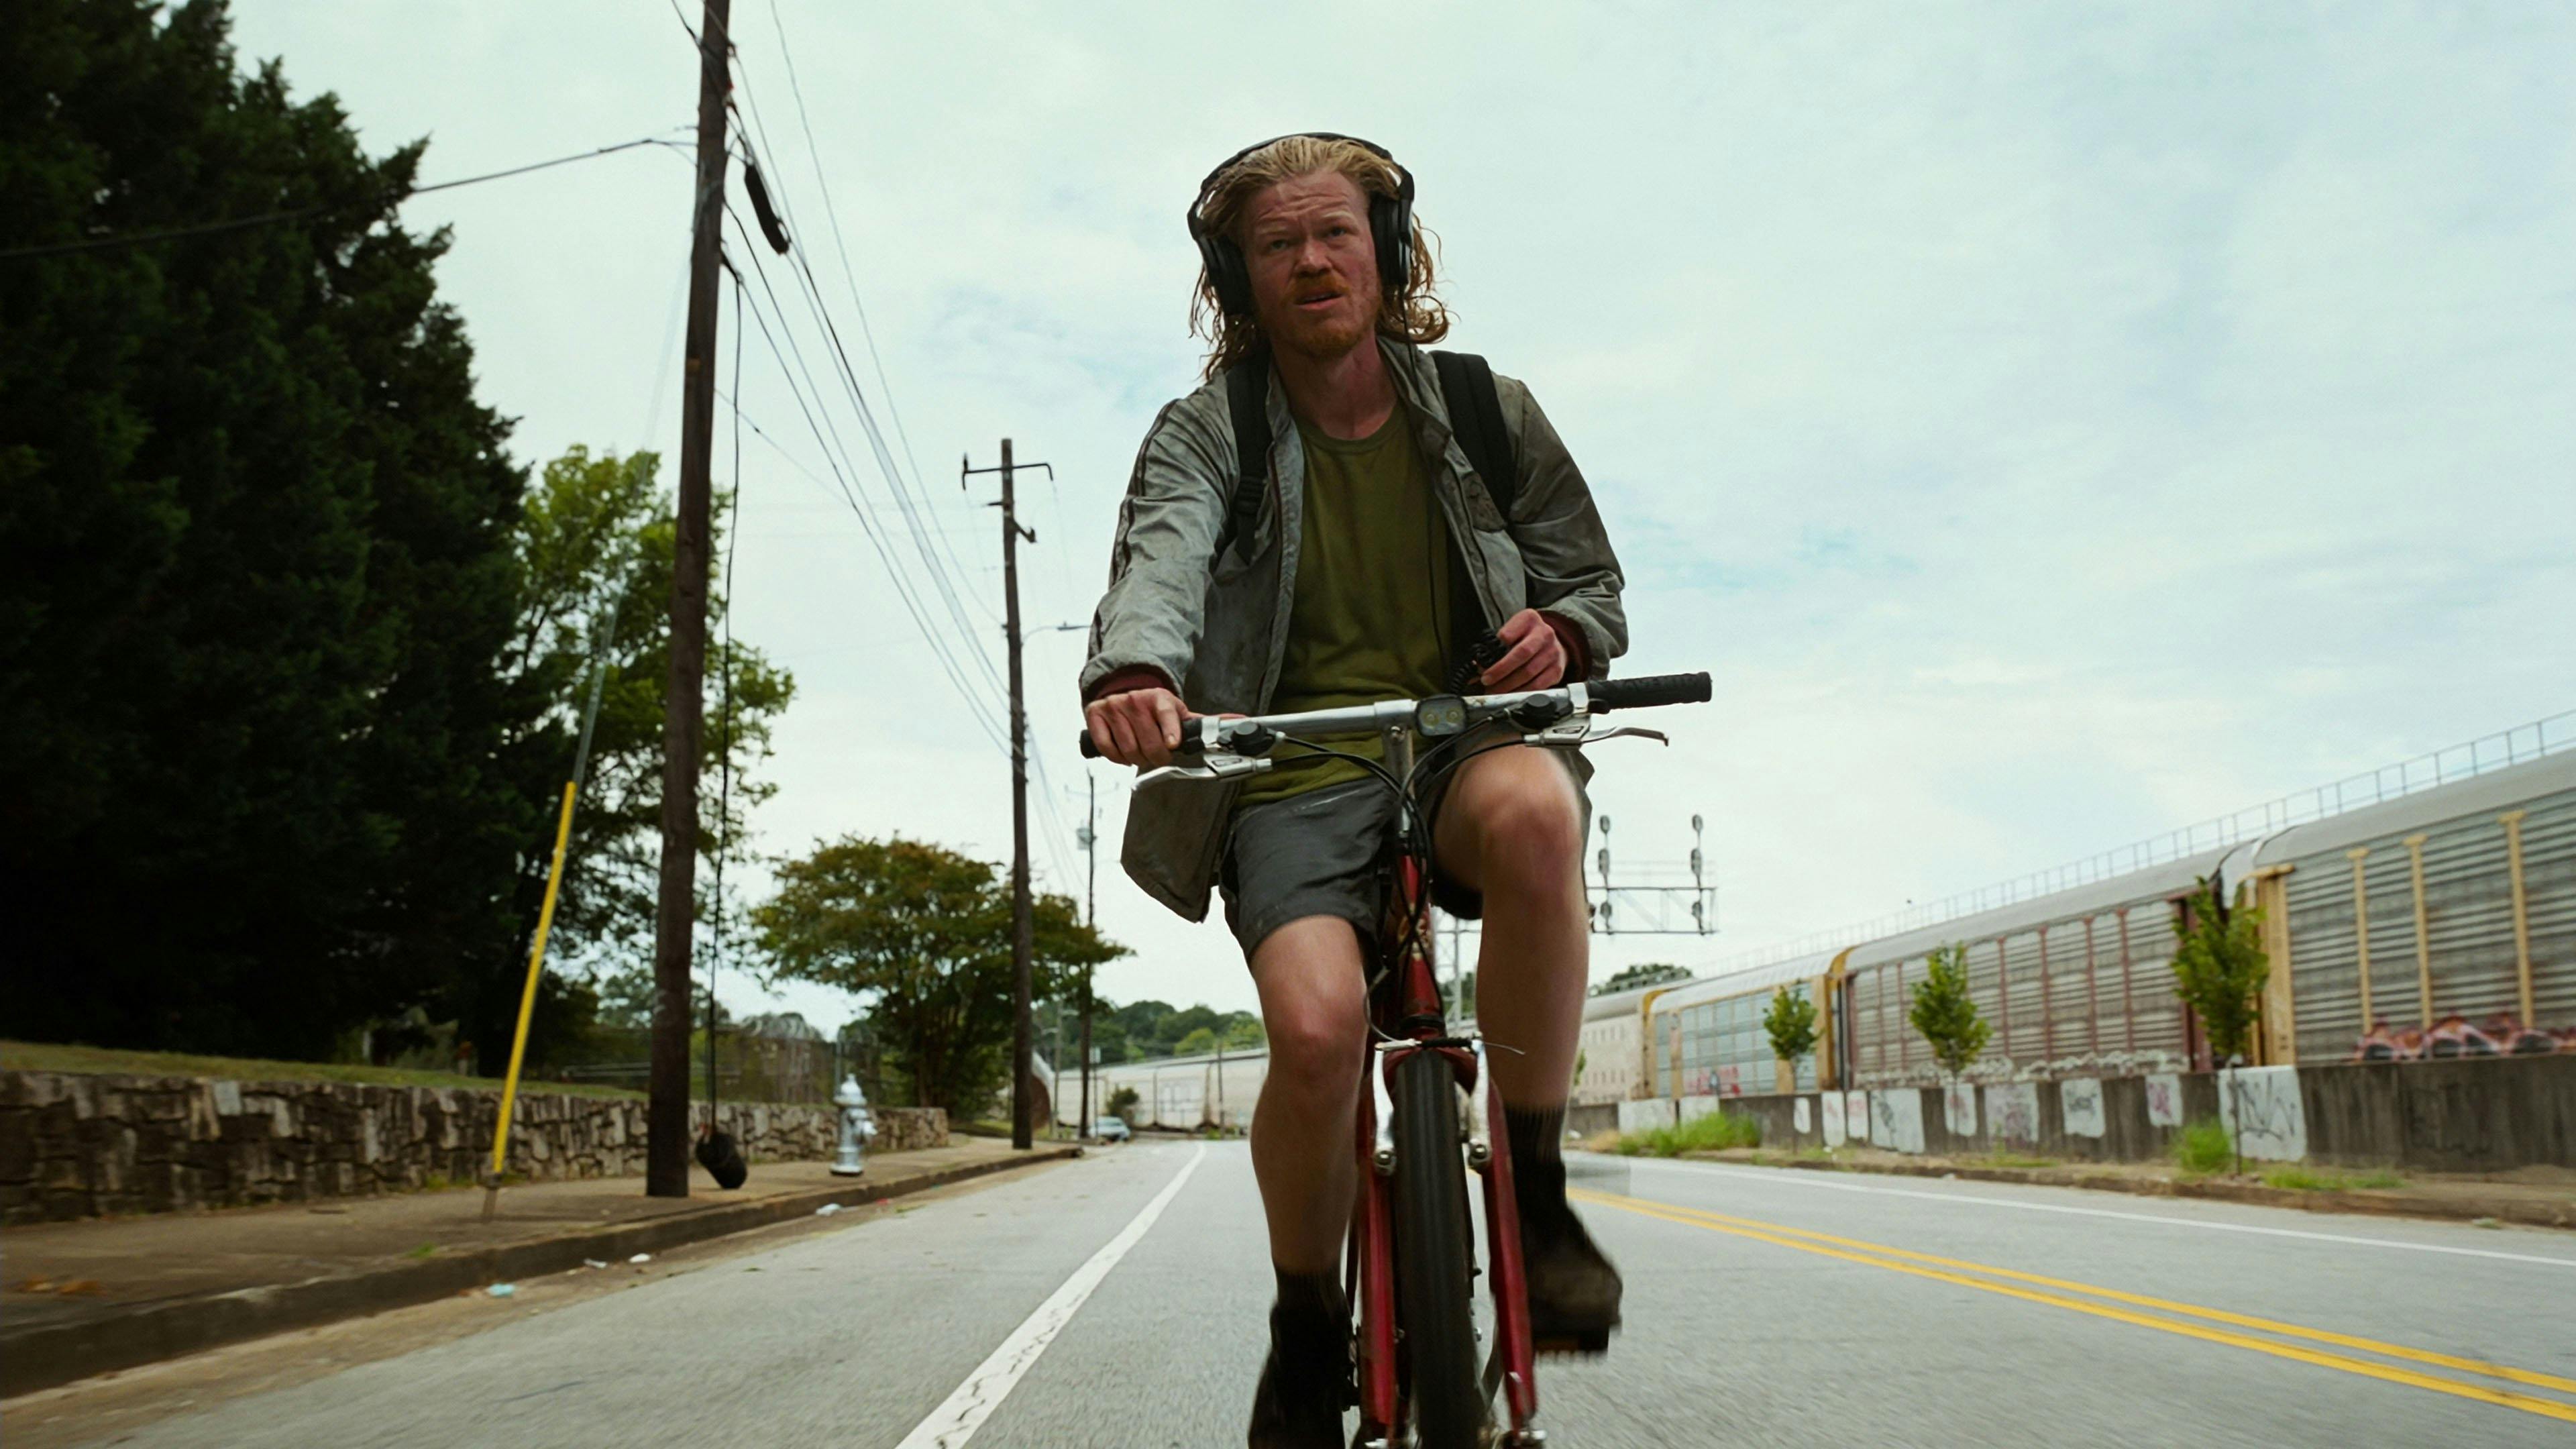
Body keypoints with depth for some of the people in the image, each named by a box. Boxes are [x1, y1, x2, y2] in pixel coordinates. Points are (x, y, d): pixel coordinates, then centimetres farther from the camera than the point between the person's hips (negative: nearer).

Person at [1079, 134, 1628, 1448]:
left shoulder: (1491, 415, 9)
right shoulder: (1202, 435, 2)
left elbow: (1592, 580, 14)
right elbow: (1163, 557, -19)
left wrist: (1560, 630, -12)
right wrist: (1136, 672, -43)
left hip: (1469, 744, 1)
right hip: (1292, 777, -1)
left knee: (1532, 812, -37)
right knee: (1317, 1029, -28)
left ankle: (1533, 1191, -18)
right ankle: (1308, 1326, 3)